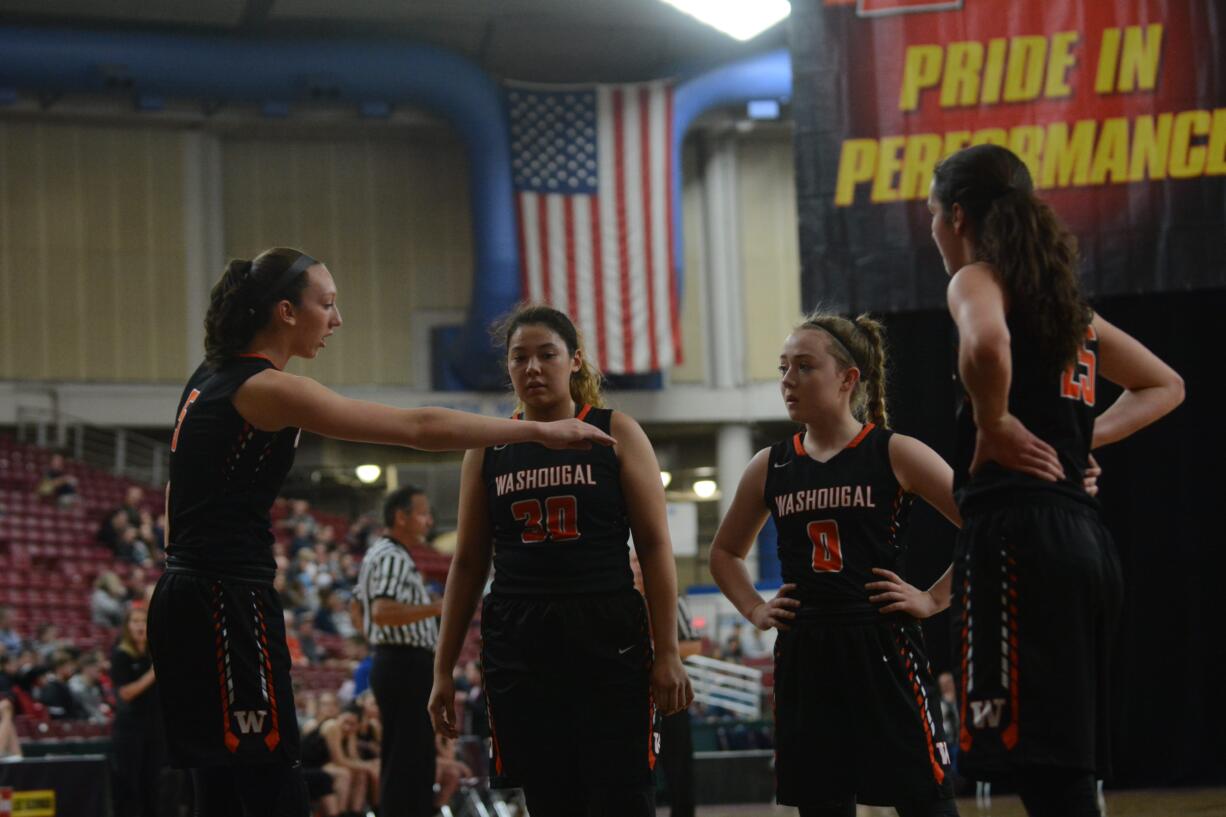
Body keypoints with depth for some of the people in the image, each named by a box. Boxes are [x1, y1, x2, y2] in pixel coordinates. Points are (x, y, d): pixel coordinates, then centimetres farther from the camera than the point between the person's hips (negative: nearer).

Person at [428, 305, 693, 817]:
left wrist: (667, 653, -7)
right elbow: (468, 563, 13)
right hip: (518, 649, 2)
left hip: (607, 639, -2)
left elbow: (655, 548, 0)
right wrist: (443, 669, 10)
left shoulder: (616, 434, 3)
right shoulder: (487, 450, 10)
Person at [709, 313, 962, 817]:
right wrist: (754, 609, 11)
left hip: (883, 647, -4)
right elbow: (725, 553, 26)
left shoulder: (894, 454, -3)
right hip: (804, 656, 4)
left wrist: (934, 599, -8)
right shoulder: (770, 468, 9)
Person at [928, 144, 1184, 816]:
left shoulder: (979, 279, -2)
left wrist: (993, 425, -12)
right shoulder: (1062, 296, 22)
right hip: (1082, 535, 9)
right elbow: (1165, 387, 33)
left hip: (1016, 535, -9)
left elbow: (987, 343, -28)